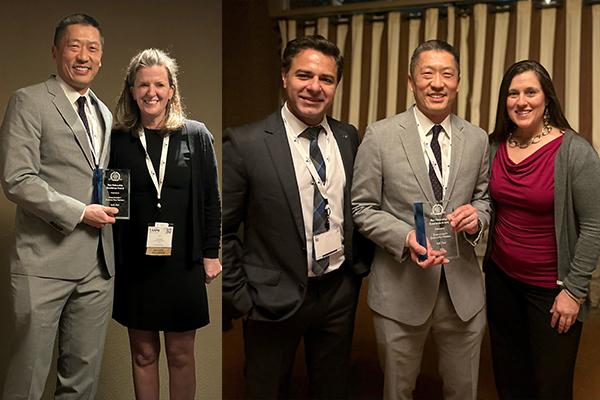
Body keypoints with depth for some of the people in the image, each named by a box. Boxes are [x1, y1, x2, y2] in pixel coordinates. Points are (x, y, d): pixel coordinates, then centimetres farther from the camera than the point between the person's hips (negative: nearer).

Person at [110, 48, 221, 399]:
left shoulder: (196, 135, -2)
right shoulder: (118, 140, 0)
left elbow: (211, 199, 1)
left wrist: (211, 254, 0)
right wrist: (109, 259, 1)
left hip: (183, 261, -1)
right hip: (134, 262, 1)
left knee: (181, 354, 9)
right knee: (143, 352, 12)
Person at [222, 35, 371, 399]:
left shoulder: (349, 137, 1)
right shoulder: (245, 144, -15)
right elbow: (221, 229, -11)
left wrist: (359, 266, 8)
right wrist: (239, 298, -9)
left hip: (340, 291, 4)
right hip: (274, 299, -4)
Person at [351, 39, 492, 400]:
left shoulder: (477, 139, 2)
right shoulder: (380, 136, -8)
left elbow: (484, 198, 12)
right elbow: (362, 208, -5)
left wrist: (477, 216, -12)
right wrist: (406, 238, -21)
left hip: (463, 288, 3)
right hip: (400, 289, -2)